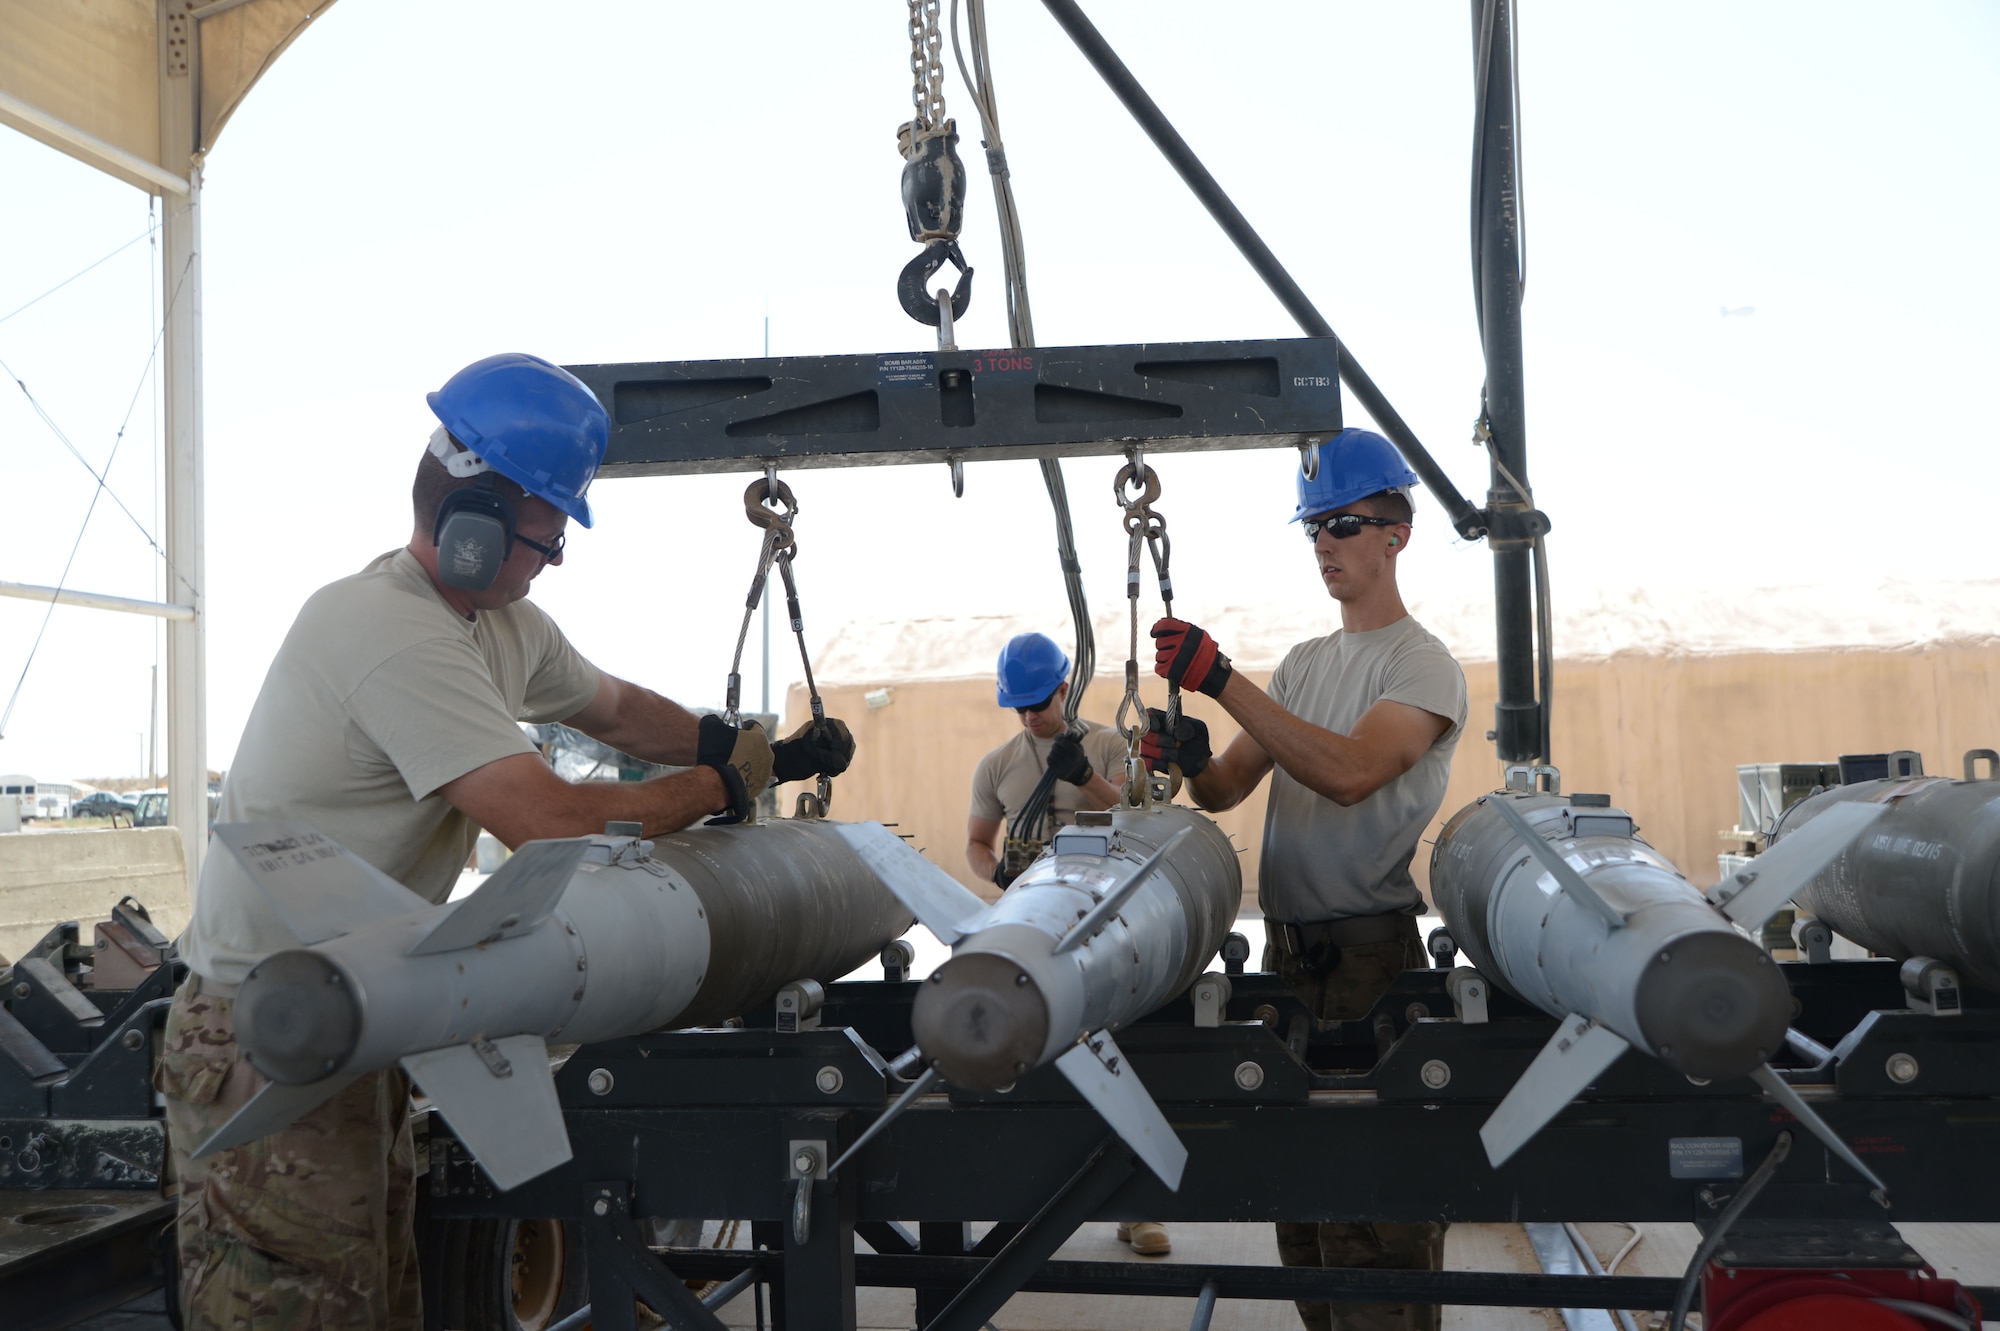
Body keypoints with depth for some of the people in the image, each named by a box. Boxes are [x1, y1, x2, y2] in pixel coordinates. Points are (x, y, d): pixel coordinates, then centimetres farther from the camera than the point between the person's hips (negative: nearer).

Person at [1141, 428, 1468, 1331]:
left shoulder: (1423, 665, -5)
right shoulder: (1301, 663, 18)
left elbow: (1349, 772, -23)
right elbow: (1227, 789, 15)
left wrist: (1220, 680, -27)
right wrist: (1190, 759, -9)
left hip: (1376, 951, -7)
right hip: (1287, 949, 8)